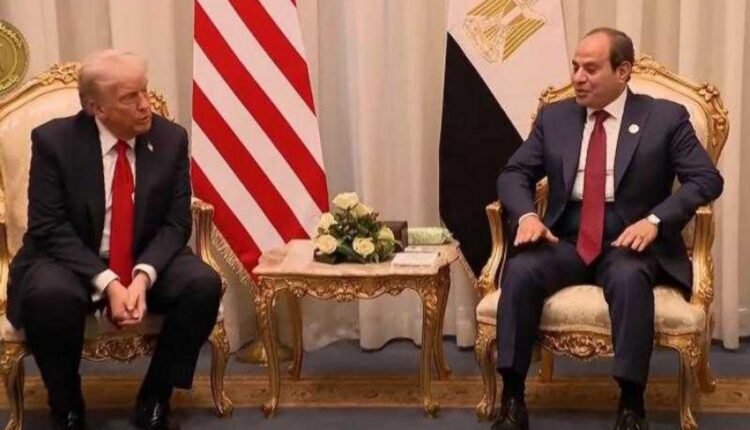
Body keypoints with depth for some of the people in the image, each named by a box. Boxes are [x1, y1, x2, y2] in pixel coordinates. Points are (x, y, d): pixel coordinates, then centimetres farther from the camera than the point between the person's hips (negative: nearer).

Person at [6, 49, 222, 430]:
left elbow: (176, 223, -5)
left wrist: (143, 276, -24)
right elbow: (49, 228, -15)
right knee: (50, 295, -35)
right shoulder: (54, 139, -13)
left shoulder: (170, 138, -6)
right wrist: (107, 282, -27)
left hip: (148, 260, 3)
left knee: (204, 284, -25)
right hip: (70, 260, -2)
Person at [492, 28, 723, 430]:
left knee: (628, 278, -37)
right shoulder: (554, 117, 11)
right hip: (566, 240, 3)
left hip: (631, 241, -2)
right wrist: (526, 215, -12)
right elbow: (514, 173, 10)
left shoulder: (666, 117, 1)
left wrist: (655, 220, -20)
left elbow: (707, 178, -5)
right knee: (520, 270, -28)